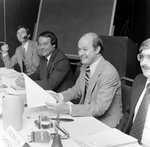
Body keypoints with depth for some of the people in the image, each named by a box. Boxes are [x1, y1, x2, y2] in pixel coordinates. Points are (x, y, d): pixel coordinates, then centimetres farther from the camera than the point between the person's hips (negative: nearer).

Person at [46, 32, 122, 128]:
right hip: (87, 116, 7)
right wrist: (59, 96, -7)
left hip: (105, 124, -7)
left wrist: (67, 109, -34)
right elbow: (76, 90, 13)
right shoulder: (85, 66, 3)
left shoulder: (109, 73, -23)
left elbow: (99, 107, -27)